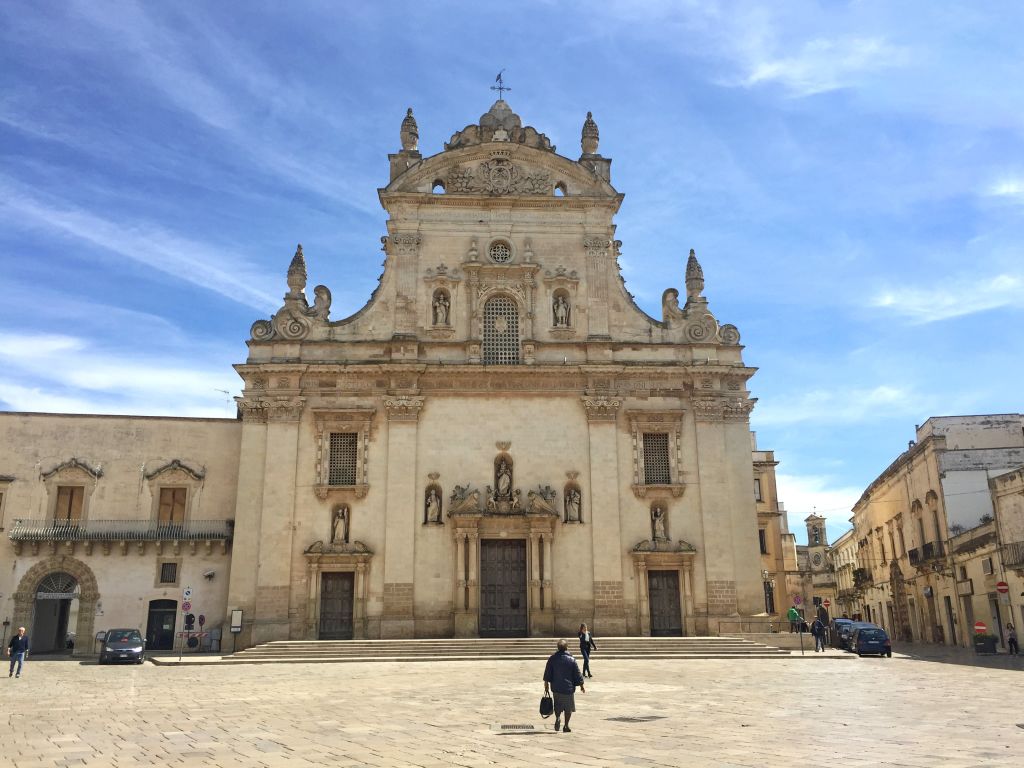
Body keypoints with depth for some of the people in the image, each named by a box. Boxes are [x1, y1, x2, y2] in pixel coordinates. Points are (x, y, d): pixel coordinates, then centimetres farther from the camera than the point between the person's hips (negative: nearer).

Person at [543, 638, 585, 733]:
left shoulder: (552, 658, -4)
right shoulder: (571, 660, -10)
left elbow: (547, 674, 2)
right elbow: (578, 675, -3)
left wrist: (546, 685, 13)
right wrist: (581, 686, 10)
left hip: (555, 687, 2)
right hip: (568, 688, -2)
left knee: (558, 705, 17)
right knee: (568, 708, 12)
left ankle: (557, 718, -8)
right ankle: (566, 726, 12)